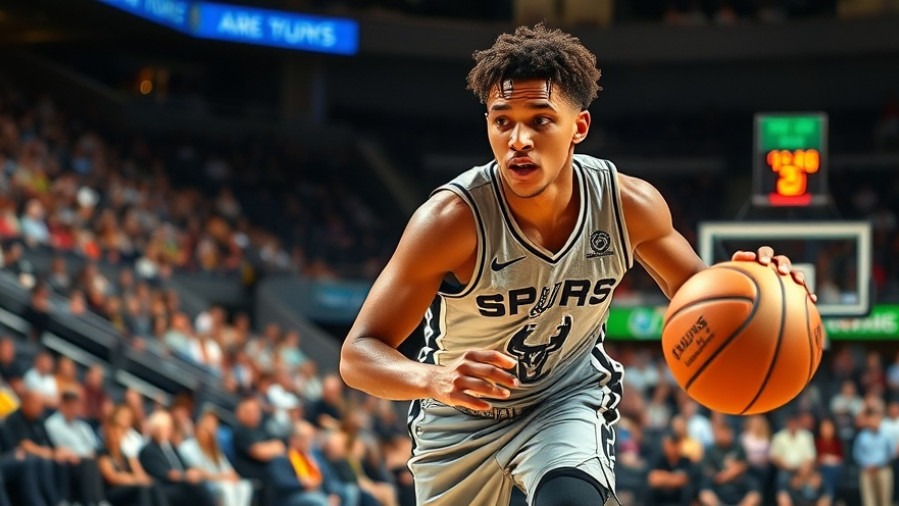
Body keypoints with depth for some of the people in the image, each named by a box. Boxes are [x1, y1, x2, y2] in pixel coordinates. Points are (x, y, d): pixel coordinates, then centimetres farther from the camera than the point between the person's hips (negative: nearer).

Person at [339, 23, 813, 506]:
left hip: (568, 399, 1)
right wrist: (434, 379, -55)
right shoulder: (453, 219, -32)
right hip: (460, 417, 0)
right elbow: (358, 355, -32)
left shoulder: (628, 204, -20)